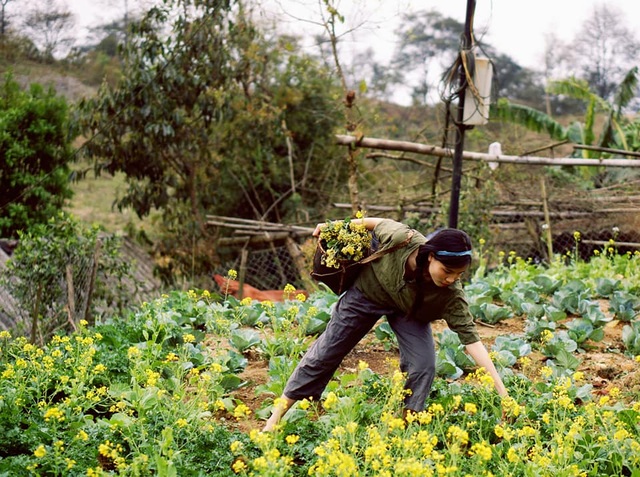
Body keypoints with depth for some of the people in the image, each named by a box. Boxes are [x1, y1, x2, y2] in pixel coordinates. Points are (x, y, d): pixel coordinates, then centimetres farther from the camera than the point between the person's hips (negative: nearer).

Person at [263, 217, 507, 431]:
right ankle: (277, 415, 22)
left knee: (423, 366, -19)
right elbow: (377, 223, -18)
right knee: (324, 354, 7)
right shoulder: (402, 239, -40)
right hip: (368, 291, 0)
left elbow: (471, 339, -37)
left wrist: (501, 391, -43)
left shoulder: (451, 295, -36)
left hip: (410, 312, 1)